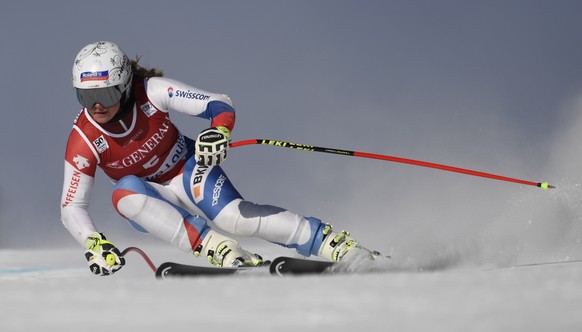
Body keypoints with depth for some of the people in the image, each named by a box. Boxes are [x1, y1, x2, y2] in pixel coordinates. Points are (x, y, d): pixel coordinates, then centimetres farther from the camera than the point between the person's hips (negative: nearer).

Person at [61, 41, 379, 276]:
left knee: (233, 217, -29)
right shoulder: (83, 141, -21)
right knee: (124, 192, -33)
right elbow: (71, 207, -15)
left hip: (187, 170, -1)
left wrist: (219, 133, -44)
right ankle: (219, 249, -37)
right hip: (149, 200, 1)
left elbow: (220, 105, -22)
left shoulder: (151, 92, -24)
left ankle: (340, 246, -26)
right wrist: (94, 244, -32)